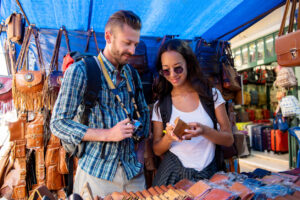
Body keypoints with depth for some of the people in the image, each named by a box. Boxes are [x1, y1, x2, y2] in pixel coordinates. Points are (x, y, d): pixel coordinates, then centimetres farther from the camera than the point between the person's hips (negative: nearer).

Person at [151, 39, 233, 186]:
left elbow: (229, 139, -1)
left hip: (207, 175, 0)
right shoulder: (160, 105, 0)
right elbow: (157, 150, 3)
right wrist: (168, 137, -17)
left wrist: (204, 131, -19)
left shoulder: (212, 95, -1)